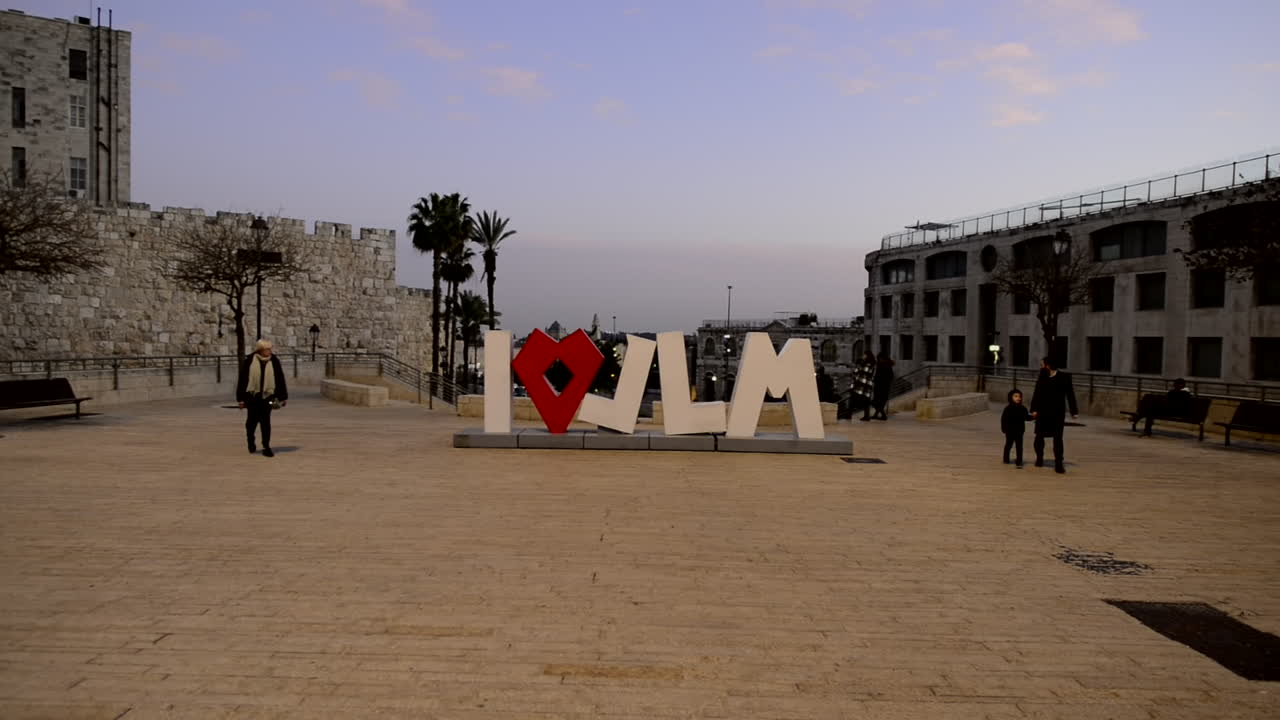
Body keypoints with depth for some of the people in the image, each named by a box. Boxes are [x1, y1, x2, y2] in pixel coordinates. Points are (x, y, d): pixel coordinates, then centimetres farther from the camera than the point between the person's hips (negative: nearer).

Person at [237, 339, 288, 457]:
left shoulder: (274, 361, -1)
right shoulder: (249, 361, -6)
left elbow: (280, 380, 4)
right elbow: (243, 380, -2)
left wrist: (283, 397, 5)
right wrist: (241, 398, -2)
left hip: (267, 395, 0)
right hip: (252, 395, 0)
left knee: (265, 421, -2)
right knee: (253, 419, 10)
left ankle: (266, 447, 4)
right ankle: (251, 440, 37)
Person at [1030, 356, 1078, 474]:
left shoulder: (1064, 377, -4)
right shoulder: (1042, 378, 4)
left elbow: (1070, 395, -1)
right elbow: (1037, 394, 1)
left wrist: (1074, 411, -3)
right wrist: (1034, 409, -10)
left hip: (1058, 414, -3)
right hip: (1043, 413, 3)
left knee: (1058, 439, -3)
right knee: (1039, 437, 8)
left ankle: (1058, 464, 2)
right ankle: (1039, 458, 30)